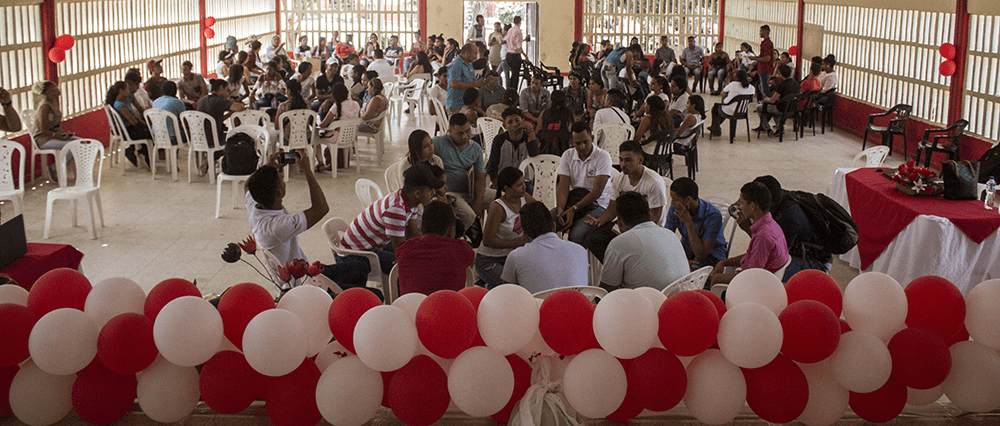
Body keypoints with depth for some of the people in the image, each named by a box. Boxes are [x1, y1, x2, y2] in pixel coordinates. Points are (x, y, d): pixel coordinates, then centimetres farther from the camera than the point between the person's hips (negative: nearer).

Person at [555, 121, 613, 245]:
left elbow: (597, 191, -14)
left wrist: (574, 209, -21)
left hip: (596, 204, -4)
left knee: (577, 234, -33)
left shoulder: (603, 156, -8)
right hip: (572, 201, 4)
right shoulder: (568, 155, 7)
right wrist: (561, 209, -20)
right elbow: (563, 186, -1)